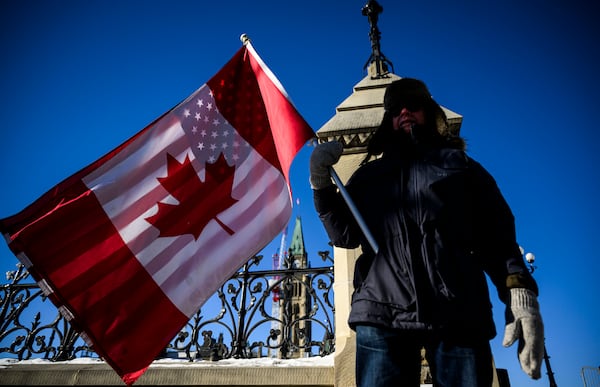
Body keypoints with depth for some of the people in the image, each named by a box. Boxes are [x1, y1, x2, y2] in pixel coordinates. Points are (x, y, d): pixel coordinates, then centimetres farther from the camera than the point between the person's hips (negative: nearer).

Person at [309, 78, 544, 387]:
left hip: (458, 312, 0)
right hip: (382, 313, 1)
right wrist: (321, 183, -1)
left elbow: (498, 234, 10)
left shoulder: (460, 166, 20)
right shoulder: (369, 175, 23)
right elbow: (345, 235, 12)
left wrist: (520, 291, -7)